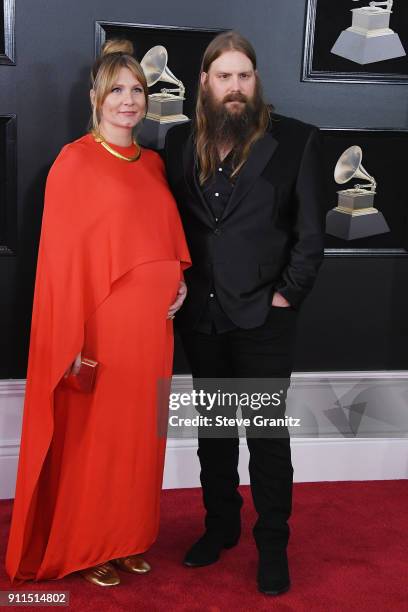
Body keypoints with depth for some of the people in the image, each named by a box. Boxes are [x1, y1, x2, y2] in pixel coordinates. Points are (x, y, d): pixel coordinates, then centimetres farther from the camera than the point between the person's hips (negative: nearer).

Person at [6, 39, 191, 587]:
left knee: (140, 433, 13)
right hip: (101, 324, -6)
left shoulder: (153, 164, 11)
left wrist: (180, 279, 2)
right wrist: (72, 343, -14)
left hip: (151, 326, 6)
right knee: (93, 436, 5)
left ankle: (128, 537, 31)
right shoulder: (75, 161, -7)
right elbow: (60, 257, -10)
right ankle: (84, 548, 24)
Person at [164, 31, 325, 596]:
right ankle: (220, 524, 33)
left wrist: (287, 294, -8)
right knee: (213, 428, 16)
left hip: (264, 316, -3)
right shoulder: (181, 141, 5)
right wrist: (176, 286, 2)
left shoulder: (296, 141, -4)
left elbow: (311, 231, -4)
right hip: (201, 315, 4)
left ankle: (273, 544, 20)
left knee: (268, 434, 5)